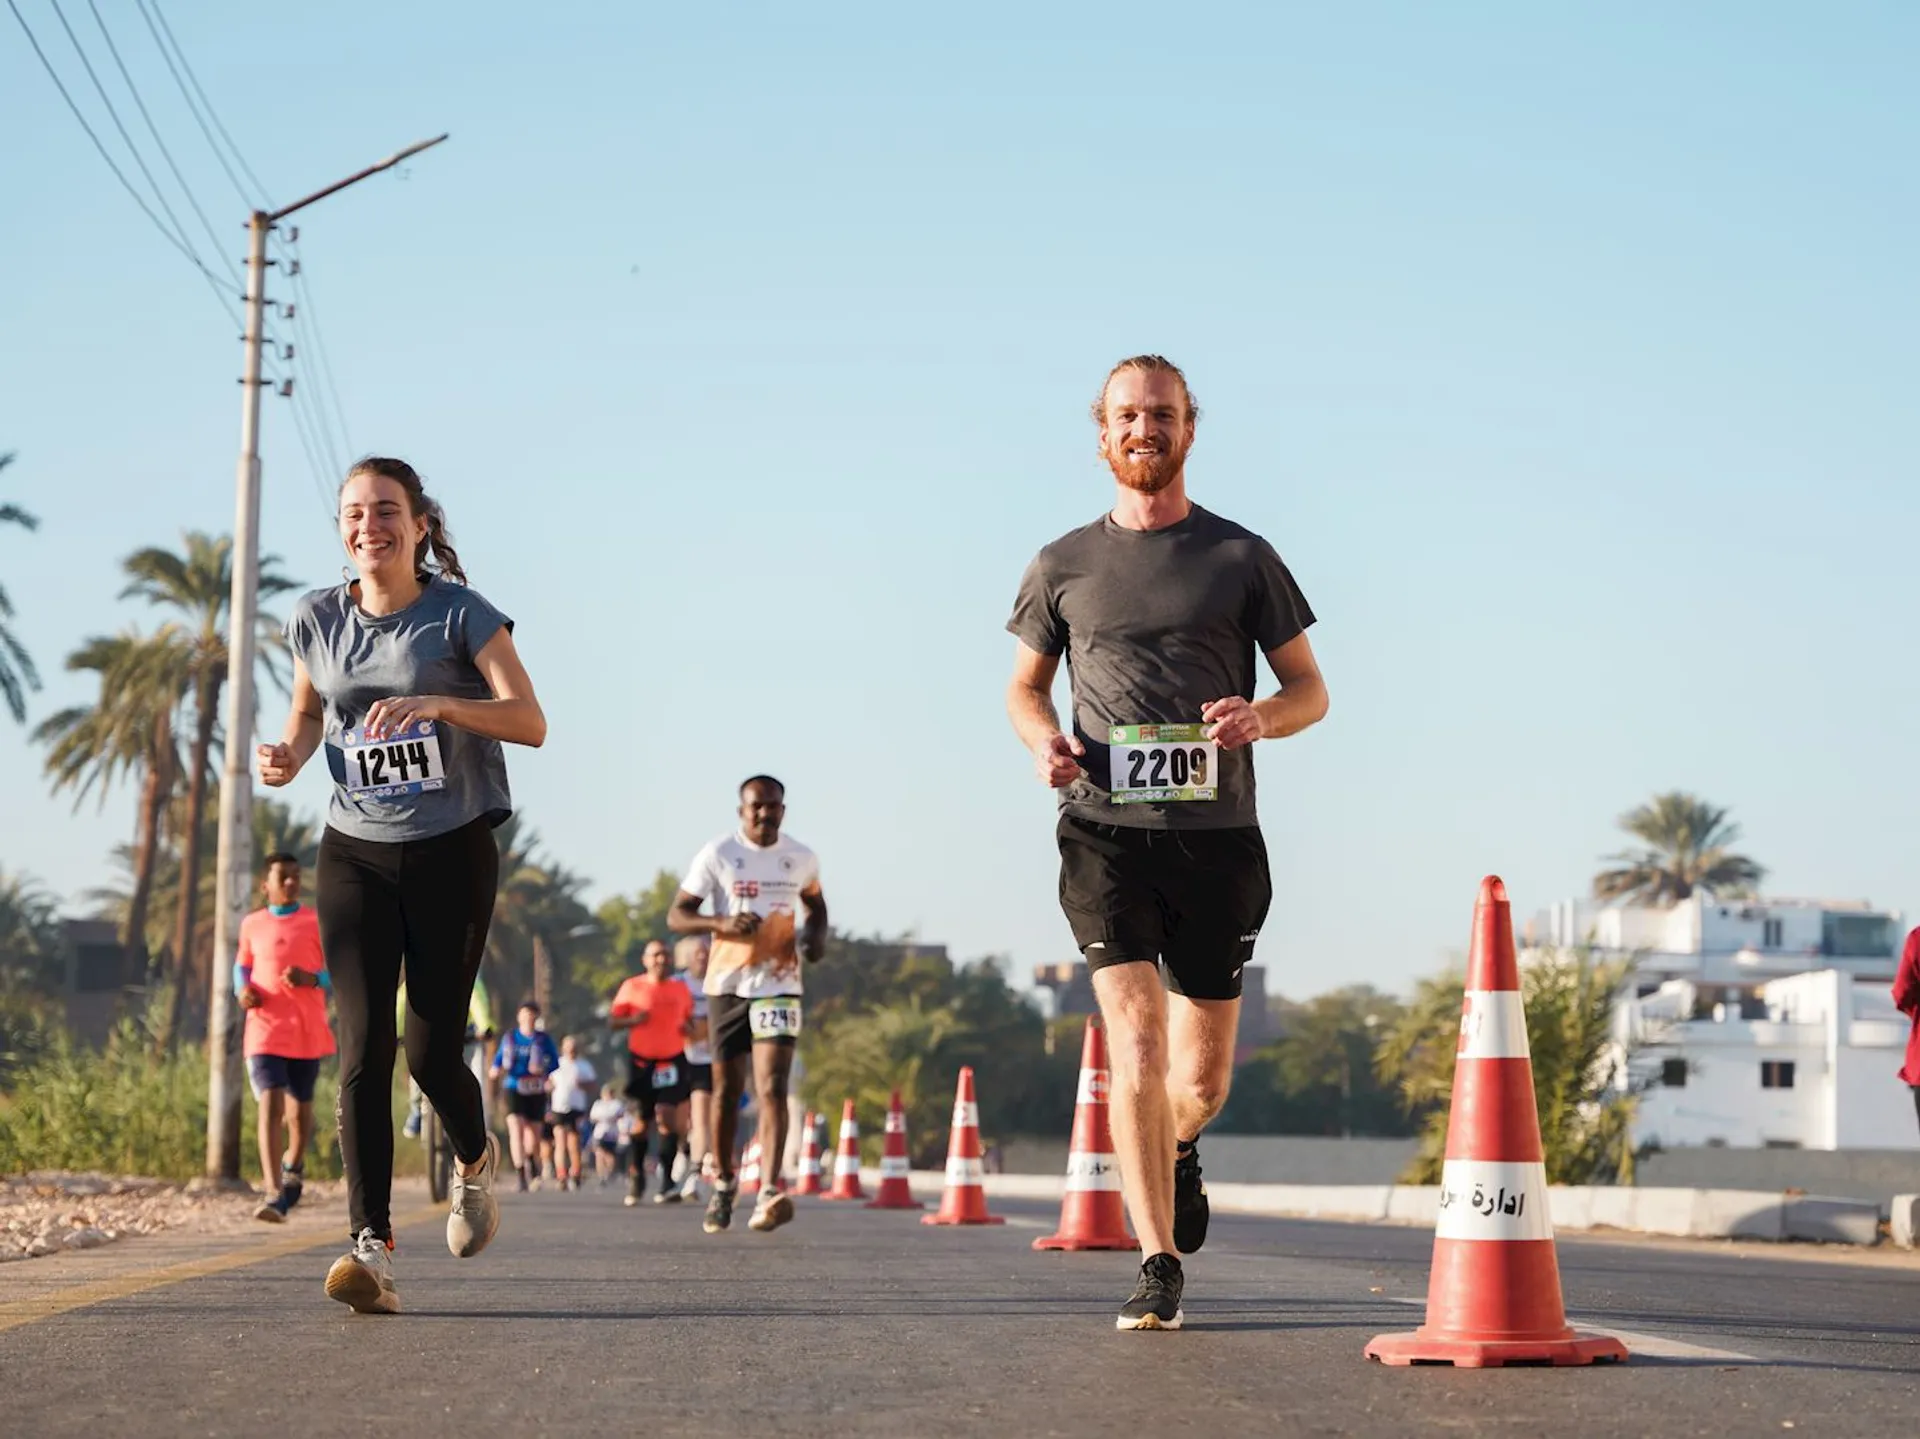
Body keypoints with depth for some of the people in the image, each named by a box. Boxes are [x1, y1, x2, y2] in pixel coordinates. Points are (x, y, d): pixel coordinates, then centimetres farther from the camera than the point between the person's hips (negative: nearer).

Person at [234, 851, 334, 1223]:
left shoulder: (317, 924, 0)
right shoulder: (252, 925, 7)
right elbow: (242, 966, 22)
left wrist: (311, 979, -18)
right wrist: (242, 990, 0)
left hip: (307, 1033, 0)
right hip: (265, 1031, 0)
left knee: (300, 1107, 12)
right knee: (270, 1107, -15)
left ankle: (293, 1165, 44)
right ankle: (275, 1197, -22)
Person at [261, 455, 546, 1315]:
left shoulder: (460, 615, -7)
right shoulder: (317, 621, 3)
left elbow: (530, 722, -14)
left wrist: (438, 704, -30)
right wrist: (289, 755, -2)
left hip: (453, 853, -2)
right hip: (354, 855, 2)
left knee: (431, 1052, -2)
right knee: (362, 1049, -12)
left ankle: (473, 1162, 32)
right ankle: (372, 1248, -18)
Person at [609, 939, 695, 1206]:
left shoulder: (680, 989, 10)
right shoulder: (632, 987, 3)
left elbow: (689, 1018, 24)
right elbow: (612, 1021, 4)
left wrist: (688, 1027, 1)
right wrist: (633, 1020, -15)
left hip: (672, 1059, 1)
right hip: (641, 1059, -1)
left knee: (668, 1116, -13)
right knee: (642, 1119, 3)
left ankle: (666, 1181, -14)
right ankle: (636, 1172, 24)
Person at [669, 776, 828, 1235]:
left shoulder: (801, 858, 4)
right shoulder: (718, 855, -5)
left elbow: (815, 904, 23)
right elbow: (676, 916, -6)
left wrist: (817, 933, 1)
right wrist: (721, 923, -24)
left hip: (778, 984, 0)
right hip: (727, 984, 0)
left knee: (772, 1088, -15)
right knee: (726, 1090, 8)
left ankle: (769, 1193, -26)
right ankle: (723, 1184, 28)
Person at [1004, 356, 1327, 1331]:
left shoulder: (1241, 558, 8)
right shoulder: (1063, 566, 10)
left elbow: (1311, 690, 11)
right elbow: (1024, 685, 21)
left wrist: (1262, 717, -12)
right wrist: (1043, 739, -2)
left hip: (1217, 838, 1)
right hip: (1106, 831, -1)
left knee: (1202, 1079, 6)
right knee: (1135, 1046, -16)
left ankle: (1176, 1145, 43)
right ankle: (1159, 1267, -12)